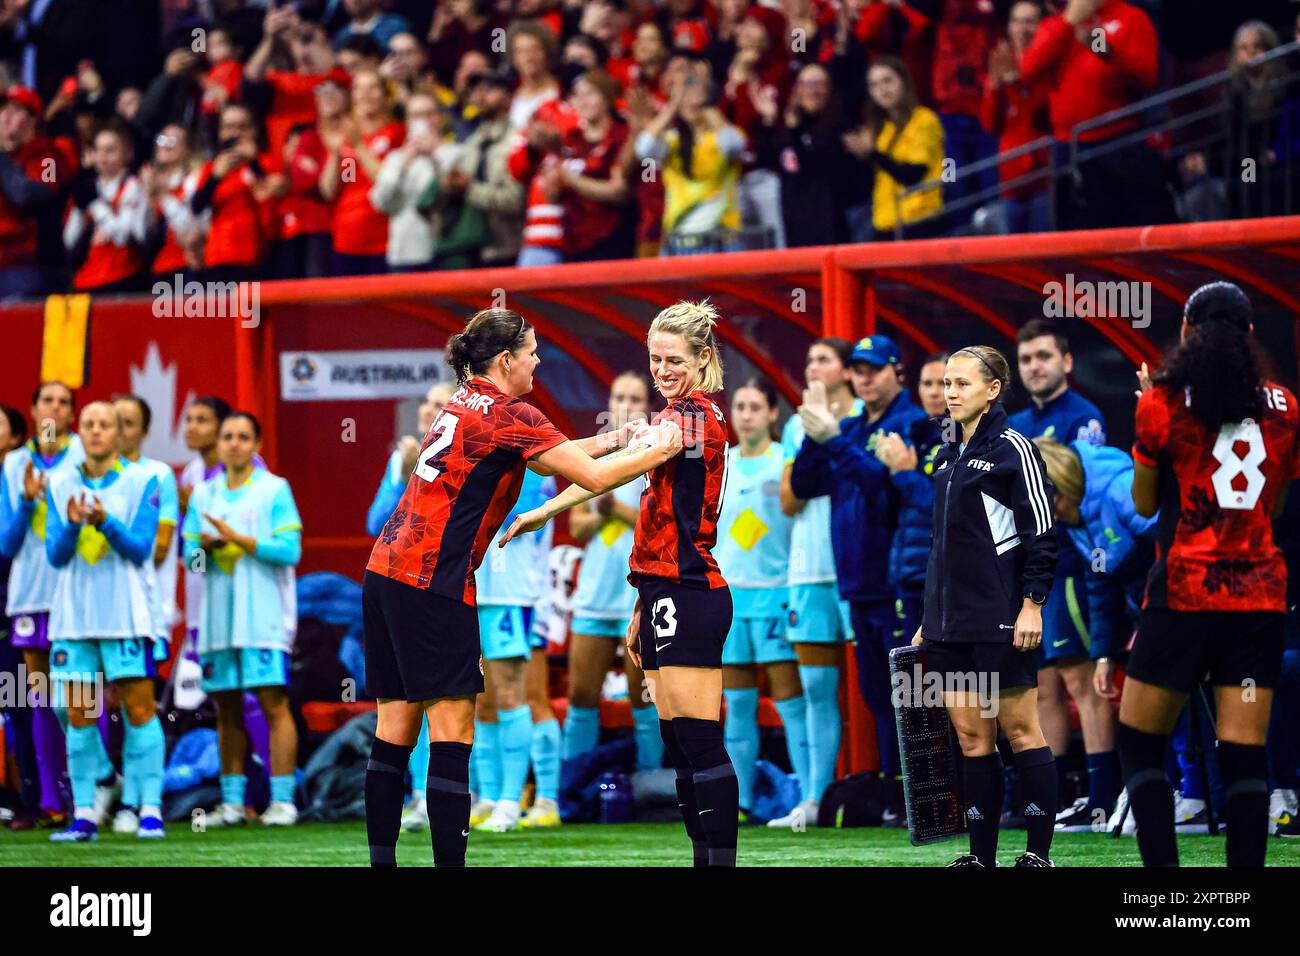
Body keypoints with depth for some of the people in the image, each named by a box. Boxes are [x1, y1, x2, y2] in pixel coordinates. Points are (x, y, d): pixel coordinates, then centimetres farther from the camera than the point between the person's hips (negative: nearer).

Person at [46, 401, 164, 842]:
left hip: (125, 613, -3)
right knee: (78, 716, 3)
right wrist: (72, 525, -19)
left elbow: (141, 548, -7)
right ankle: (84, 814, 6)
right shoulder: (60, 487, 9)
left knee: (139, 707, -7)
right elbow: (55, 554, 2)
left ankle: (150, 810, -7)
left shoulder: (142, 482, 1)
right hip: (74, 615, 3)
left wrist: (106, 523, -24)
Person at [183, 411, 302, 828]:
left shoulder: (275, 490, 1)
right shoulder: (203, 495, 14)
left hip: (264, 617, -5)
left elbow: (290, 549, -8)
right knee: (226, 708, 6)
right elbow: (190, 558, 14)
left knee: (273, 703, -9)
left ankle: (282, 800, -10)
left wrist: (238, 539, -14)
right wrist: (204, 546, -9)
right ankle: (232, 801, 10)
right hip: (217, 618, 5)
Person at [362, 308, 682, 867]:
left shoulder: (466, 404, 17)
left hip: (386, 572, 9)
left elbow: (545, 458, 29)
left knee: (395, 730, 9)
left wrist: (614, 438, 24)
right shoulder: (508, 415, -8)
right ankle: (448, 861, -12)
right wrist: (658, 452, 4)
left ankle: (381, 860, 9)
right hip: (433, 583, -9)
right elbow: (593, 478, -9)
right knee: (452, 735, -8)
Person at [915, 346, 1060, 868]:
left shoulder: (1011, 448, -6)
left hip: (1000, 620, -7)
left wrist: (1032, 605, -15)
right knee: (971, 738, 5)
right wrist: (930, 619, 21)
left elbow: (1041, 532, -9)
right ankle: (981, 857, 7)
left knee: (1019, 731, -4)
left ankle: (1038, 853, 0)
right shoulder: (948, 457, 16)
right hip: (951, 624, 7)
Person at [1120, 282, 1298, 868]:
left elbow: (1144, 503, 7)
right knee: (1245, 754, 1)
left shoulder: (1163, 402, -4)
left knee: (1139, 742, 7)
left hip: (1184, 593, -3)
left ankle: (1163, 867, -7)